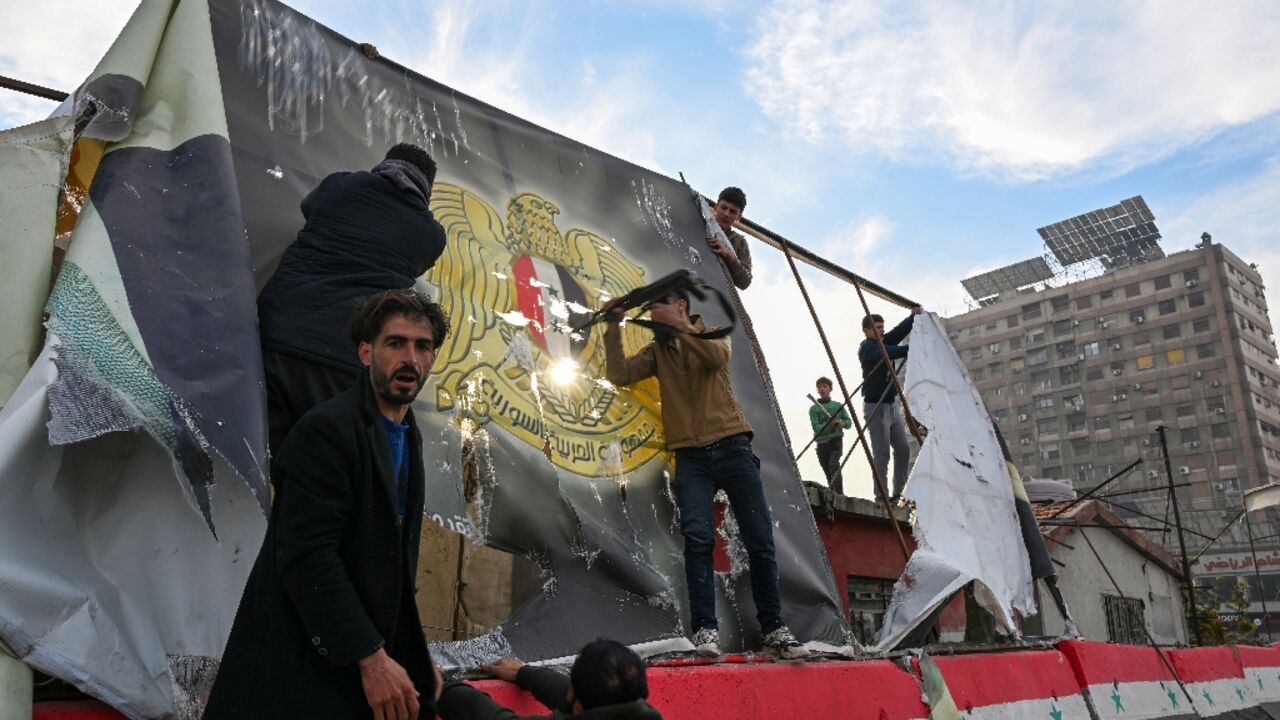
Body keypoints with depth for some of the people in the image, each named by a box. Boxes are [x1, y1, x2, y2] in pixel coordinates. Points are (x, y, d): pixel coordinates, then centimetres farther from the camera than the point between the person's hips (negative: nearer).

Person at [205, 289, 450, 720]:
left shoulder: (407, 437, 8)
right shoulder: (326, 429, -18)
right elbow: (307, 556, -24)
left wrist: (413, 655, 9)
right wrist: (371, 656, -22)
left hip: (366, 648, 8)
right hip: (302, 664, -8)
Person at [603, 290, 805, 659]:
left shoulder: (713, 335, 11)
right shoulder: (657, 351, 16)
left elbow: (717, 356, -13)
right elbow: (618, 374, 1)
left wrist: (677, 325, -16)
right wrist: (613, 328, -3)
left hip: (732, 448, -1)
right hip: (691, 458, 1)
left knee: (760, 539, -1)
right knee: (698, 538, -15)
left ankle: (773, 626, 10)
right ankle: (705, 628, -12)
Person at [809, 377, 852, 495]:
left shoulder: (838, 405, 6)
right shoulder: (814, 409, 3)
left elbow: (849, 422, 8)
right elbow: (816, 427, -8)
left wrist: (842, 423, -13)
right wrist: (828, 424, -24)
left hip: (836, 440, -2)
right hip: (821, 443, 2)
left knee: (834, 465, -24)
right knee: (828, 474, 7)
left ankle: (840, 493, -26)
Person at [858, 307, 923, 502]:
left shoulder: (883, 342, 10)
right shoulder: (866, 348, -13)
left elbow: (899, 332, -4)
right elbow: (890, 353, -30)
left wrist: (912, 317, -21)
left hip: (892, 405, 8)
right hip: (876, 407, -8)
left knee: (903, 449, 8)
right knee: (882, 455, -6)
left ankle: (899, 492, 16)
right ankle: (881, 497, 0)